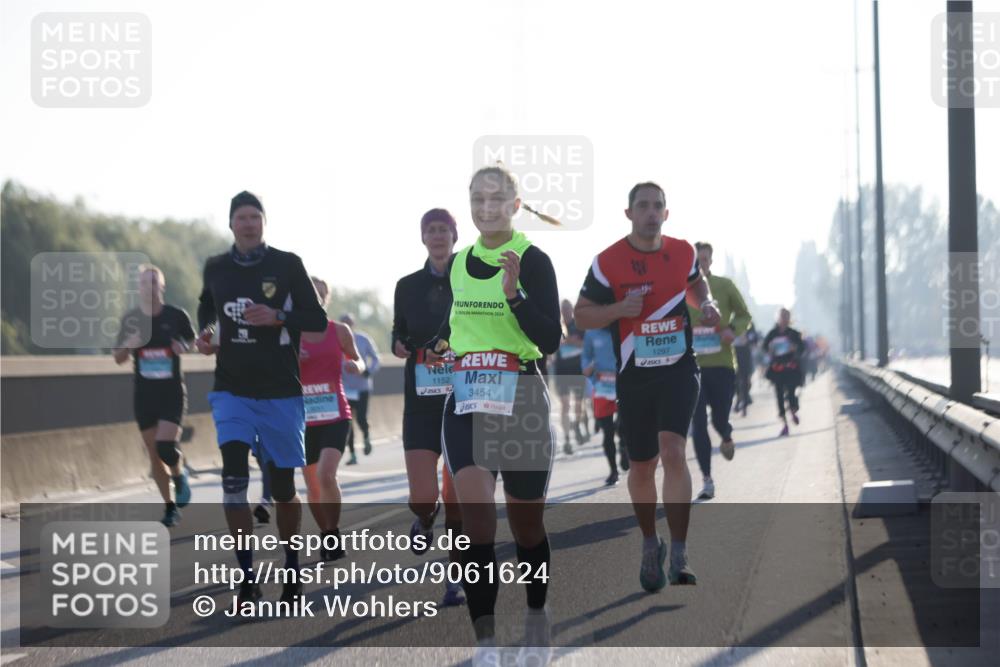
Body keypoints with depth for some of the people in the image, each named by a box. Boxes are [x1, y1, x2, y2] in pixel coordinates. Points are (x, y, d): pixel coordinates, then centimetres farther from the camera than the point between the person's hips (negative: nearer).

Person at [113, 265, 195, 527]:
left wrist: (184, 346, -12)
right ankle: (170, 507, 16)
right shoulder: (130, 319, 3)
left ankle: (179, 475, 14)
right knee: (154, 453, 4)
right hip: (144, 394, 3)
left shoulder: (176, 316, -4)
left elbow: (193, 342, 12)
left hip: (172, 392, -3)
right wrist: (128, 345, -12)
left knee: (166, 446, -19)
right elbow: (118, 358, 10)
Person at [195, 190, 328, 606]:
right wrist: (204, 332, 4)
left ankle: (291, 563, 29)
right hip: (232, 390, 1)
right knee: (233, 480, -15)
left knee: (283, 489, 6)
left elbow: (318, 319, -2)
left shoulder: (287, 265, -3)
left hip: (281, 392, -1)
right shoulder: (216, 268, 6)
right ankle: (247, 577, -11)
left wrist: (278, 317, -18)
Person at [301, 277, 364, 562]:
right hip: (304, 418, 2)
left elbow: (357, 360, 15)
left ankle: (334, 534, -6)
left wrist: (355, 366, -8)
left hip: (335, 417, -1)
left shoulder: (339, 331, 1)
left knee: (326, 475, -21)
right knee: (312, 485, 9)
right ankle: (326, 536, 28)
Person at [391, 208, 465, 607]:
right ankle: (424, 521, 27)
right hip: (421, 402, 1)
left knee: (457, 498, -1)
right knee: (423, 498, -10)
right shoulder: (407, 286, 9)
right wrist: (399, 346, -5)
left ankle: (455, 581, 10)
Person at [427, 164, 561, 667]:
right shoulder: (459, 262, 9)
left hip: (520, 397, -3)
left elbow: (550, 340, -15)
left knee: (526, 522, 10)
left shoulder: (532, 261, -7)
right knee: (475, 514, -14)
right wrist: (442, 342, 9)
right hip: (466, 398, 3)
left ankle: (537, 617, 37)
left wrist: (513, 293, -26)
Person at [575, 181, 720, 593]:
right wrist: (619, 309, -18)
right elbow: (582, 315, -1)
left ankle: (679, 556, -19)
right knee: (641, 466, 10)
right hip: (634, 377, 0)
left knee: (672, 451, -18)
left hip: (679, 369, 0)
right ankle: (650, 545, 33)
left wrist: (707, 304, 4)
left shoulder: (683, 252, 3)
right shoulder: (607, 262, -6)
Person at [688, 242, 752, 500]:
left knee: (719, 420, 2)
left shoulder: (724, 286, 2)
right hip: (692, 365, 0)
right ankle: (707, 480, 2)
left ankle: (727, 438, 41)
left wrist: (734, 329, -10)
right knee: (698, 425, -5)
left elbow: (744, 314, 11)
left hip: (722, 364, 0)